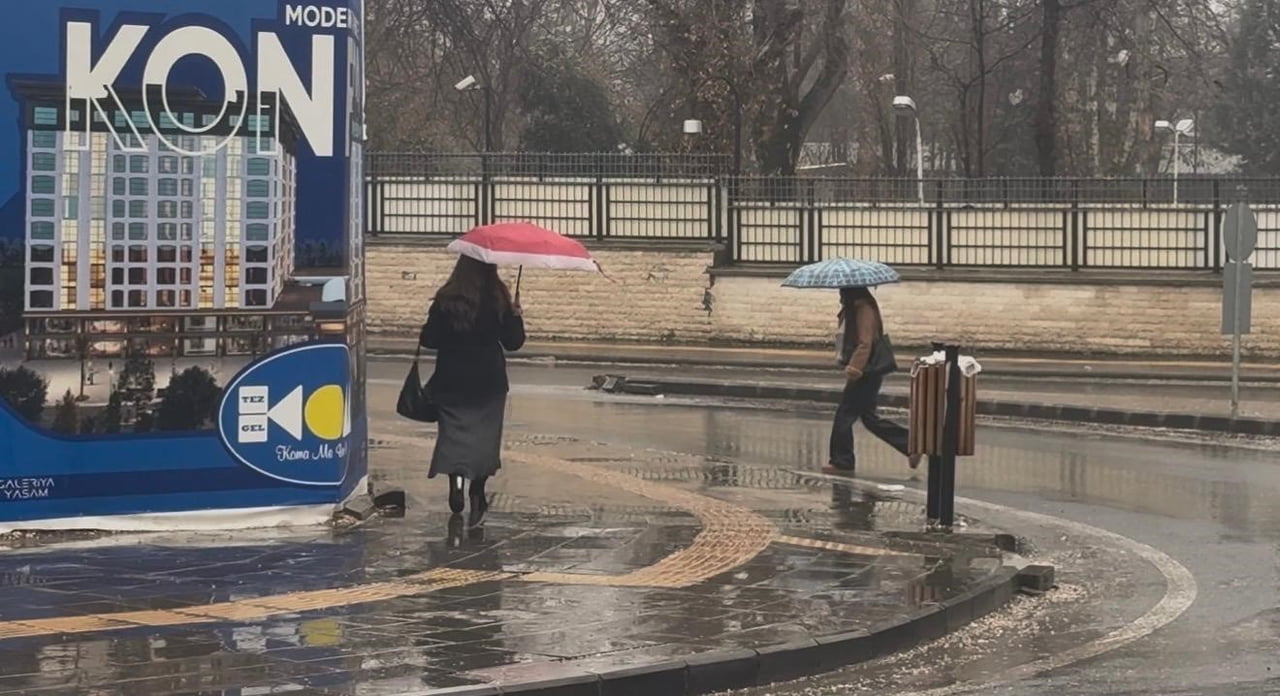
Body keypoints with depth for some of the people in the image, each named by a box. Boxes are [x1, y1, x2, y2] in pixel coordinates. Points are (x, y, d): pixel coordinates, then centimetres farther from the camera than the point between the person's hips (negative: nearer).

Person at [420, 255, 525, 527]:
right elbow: (513, 342, -1)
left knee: (453, 433, 5)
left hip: (452, 381, -1)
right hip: (488, 382, 1)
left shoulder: (446, 300, -8)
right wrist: (517, 316, 15)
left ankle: (455, 476, -20)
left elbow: (429, 339, -4)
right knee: (484, 437, 10)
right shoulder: (499, 301, -8)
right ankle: (477, 498, 9)